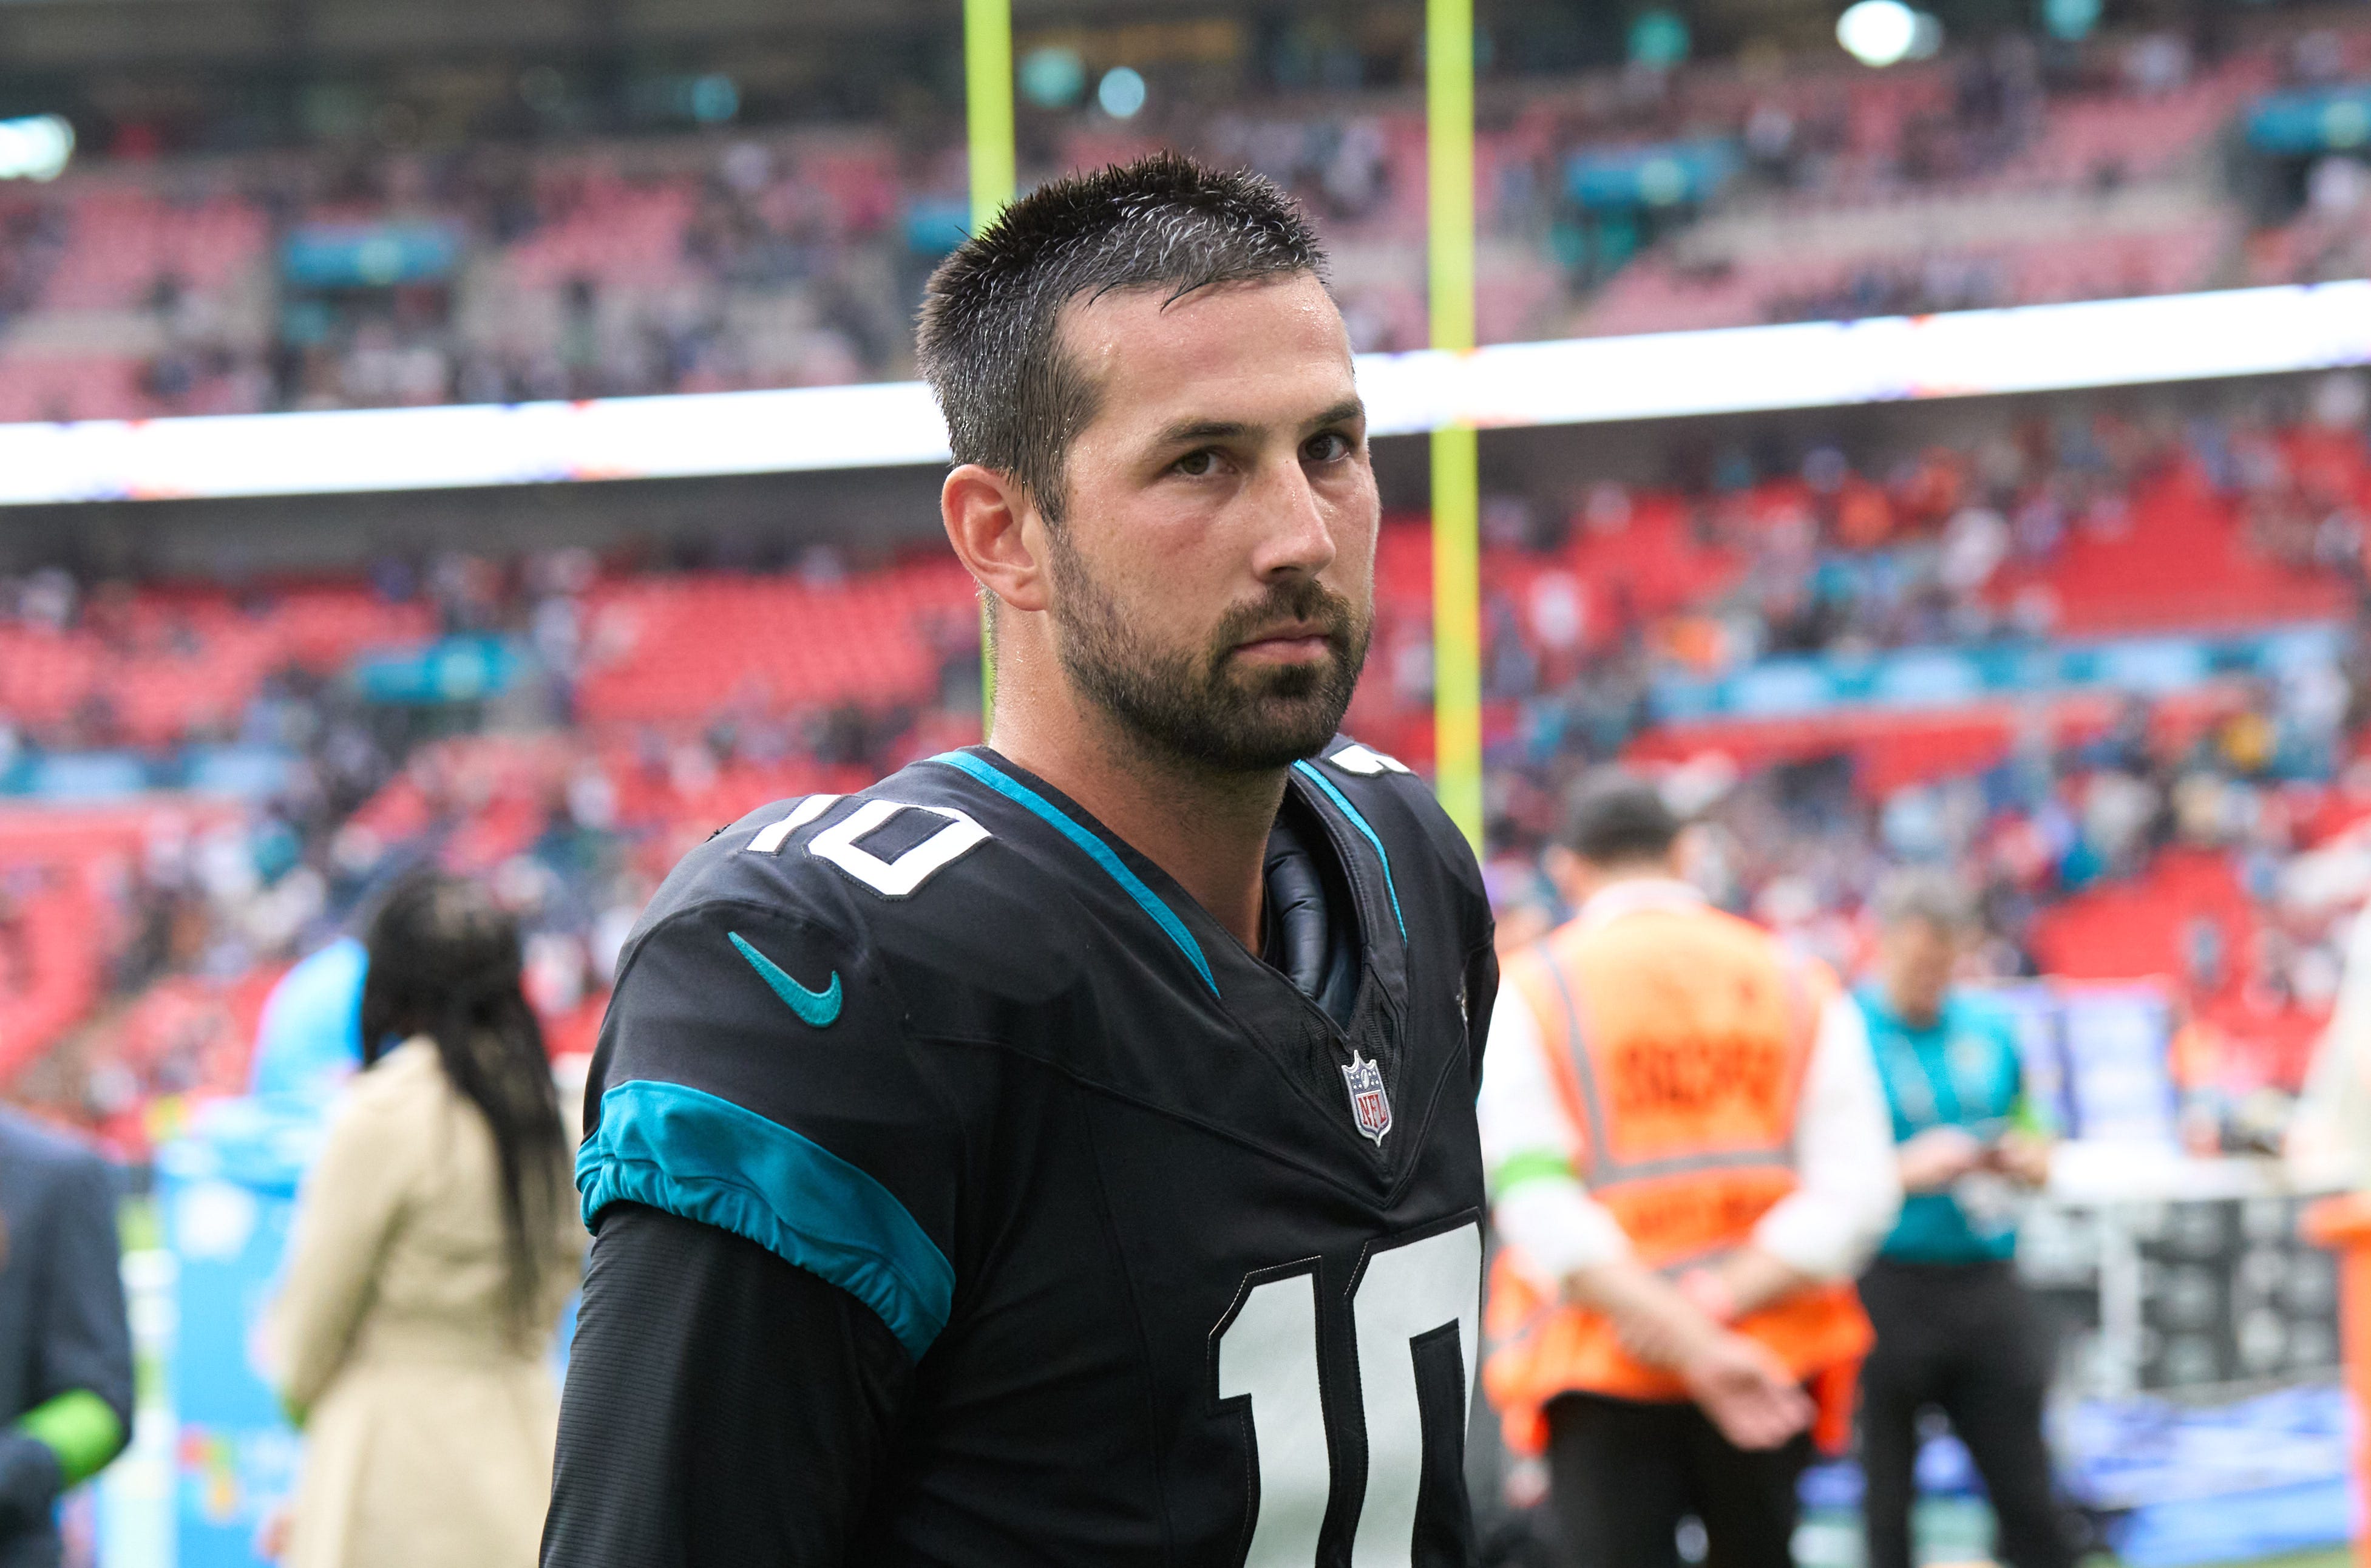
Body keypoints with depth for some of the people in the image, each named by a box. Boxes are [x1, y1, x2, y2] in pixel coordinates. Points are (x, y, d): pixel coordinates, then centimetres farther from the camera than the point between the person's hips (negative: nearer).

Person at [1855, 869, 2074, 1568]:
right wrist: (1908, 1170, -20)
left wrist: (2024, 1161, -3)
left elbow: (2036, 1155, 21)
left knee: (2028, 1497, 4)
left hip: (1984, 1282, 4)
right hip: (1882, 1291, -4)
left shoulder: (1990, 1030, 12)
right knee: (1885, 1504, 1)